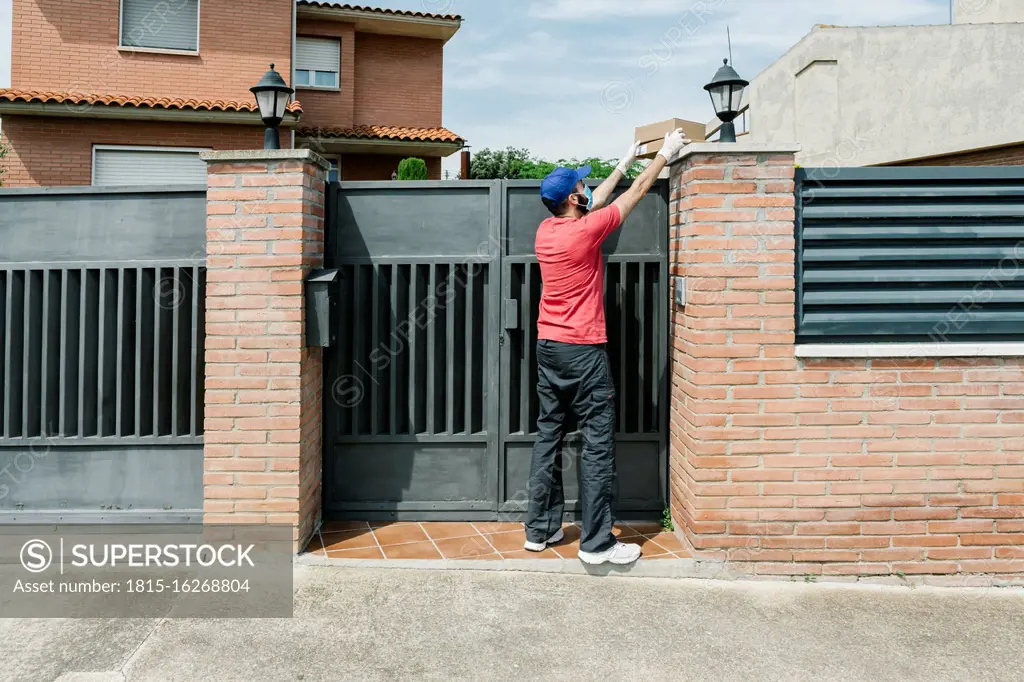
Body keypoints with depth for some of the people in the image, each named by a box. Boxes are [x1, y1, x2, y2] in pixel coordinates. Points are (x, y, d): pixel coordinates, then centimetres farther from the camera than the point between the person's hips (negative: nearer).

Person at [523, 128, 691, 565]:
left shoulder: (546, 230, 7)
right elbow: (637, 194, -1)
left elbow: (593, 204, 24)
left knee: (548, 436, 12)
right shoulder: (585, 230, -13)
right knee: (598, 443, -3)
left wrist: (623, 165, 34)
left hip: (548, 347, 8)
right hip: (583, 351, -8)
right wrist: (665, 154, 13)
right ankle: (596, 543, 1)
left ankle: (539, 529, 19)